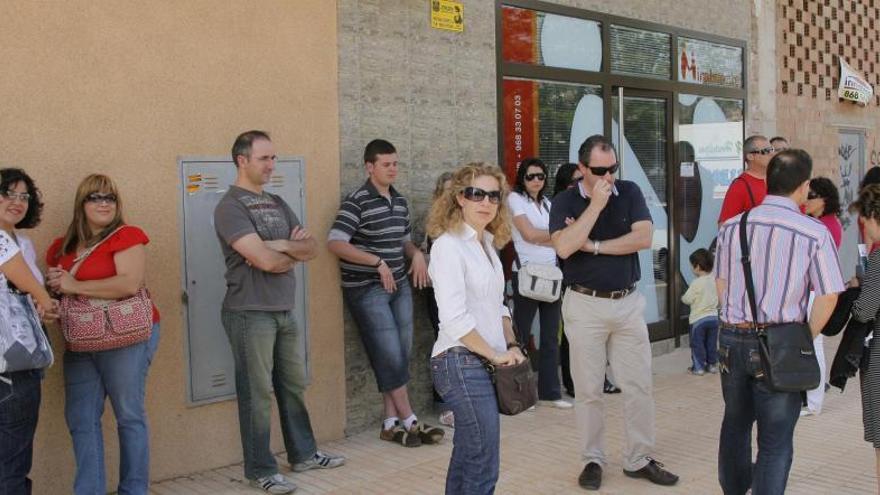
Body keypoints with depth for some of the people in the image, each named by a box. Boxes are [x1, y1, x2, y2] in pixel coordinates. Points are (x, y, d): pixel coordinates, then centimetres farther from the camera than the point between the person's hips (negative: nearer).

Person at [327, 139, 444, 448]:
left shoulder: (399, 202, 10)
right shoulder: (357, 202, -13)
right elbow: (335, 243, -22)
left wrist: (417, 254, 1)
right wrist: (378, 262, -22)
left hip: (399, 286, 8)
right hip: (367, 291, -7)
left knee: (400, 356, 8)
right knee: (391, 357, -6)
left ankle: (391, 423, 17)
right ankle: (409, 422, 6)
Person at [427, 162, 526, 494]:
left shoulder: (488, 244, 14)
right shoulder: (449, 246, -12)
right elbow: (454, 317, -19)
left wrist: (512, 345, 7)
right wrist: (495, 354, -13)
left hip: (485, 363, 9)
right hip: (462, 362, -9)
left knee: (467, 459, 15)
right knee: (484, 467, -8)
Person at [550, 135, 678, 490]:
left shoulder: (629, 192, 3)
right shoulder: (565, 201, -3)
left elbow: (643, 238, -10)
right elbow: (564, 248, -20)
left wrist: (593, 245, -11)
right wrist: (596, 204, -20)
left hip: (628, 302, 2)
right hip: (585, 304, -2)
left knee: (639, 385, 7)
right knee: (588, 389, 5)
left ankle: (639, 459, 20)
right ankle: (593, 460, 19)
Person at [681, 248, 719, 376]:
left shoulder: (697, 283, -18)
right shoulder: (715, 280, 1)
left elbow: (687, 299, -14)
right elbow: (718, 298, 10)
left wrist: (683, 297, 7)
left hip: (698, 318, -6)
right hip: (713, 316, 6)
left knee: (697, 344, 3)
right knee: (712, 343, 15)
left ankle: (698, 367, 5)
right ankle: (712, 364, 22)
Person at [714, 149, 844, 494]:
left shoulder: (732, 227, 1)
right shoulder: (815, 233, -11)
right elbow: (828, 296, -10)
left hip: (733, 339, 5)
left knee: (735, 424, 23)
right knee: (775, 439, 6)